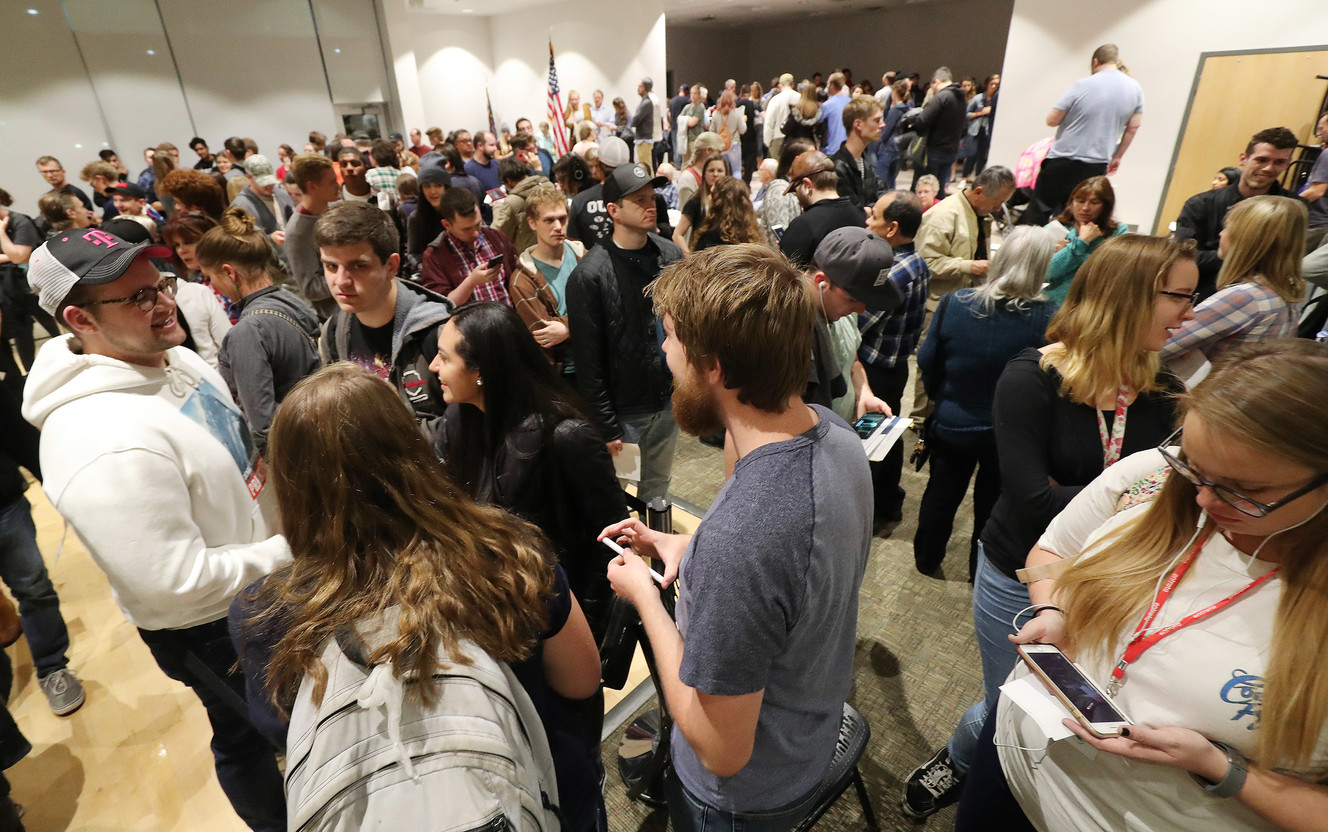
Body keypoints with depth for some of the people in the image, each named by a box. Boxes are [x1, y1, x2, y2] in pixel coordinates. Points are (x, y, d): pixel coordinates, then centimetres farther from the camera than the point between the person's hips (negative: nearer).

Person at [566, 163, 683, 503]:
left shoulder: (671, 254, 1)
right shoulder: (589, 274, -15)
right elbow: (588, 360, -14)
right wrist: (606, 427, -13)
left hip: (668, 402, 5)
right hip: (623, 411, -5)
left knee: (658, 487, 21)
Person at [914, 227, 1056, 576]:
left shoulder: (953, 303, -19)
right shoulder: (1048, 318, -24)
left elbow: (928, 363, -8)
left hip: (951, 425, 1)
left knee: (941, 493, 24)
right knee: (992, 502, 21)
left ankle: (926, 558, 42)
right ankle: (981, 571, 41)